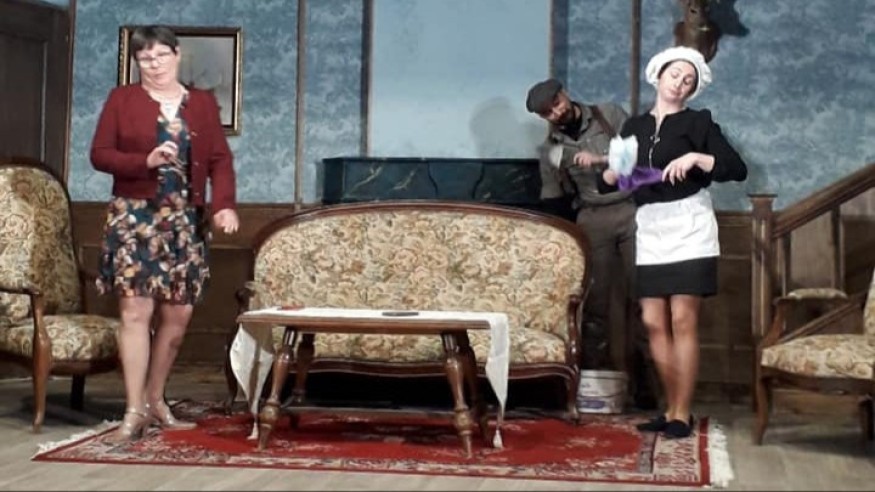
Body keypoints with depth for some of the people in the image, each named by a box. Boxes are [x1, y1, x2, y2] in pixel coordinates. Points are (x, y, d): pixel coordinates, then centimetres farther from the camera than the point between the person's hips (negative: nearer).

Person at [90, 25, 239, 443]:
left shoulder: (203, 103, 10)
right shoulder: (121, 99, 4)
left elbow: (220, 159, 4)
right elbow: (99, 154, -2)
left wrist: (224, 204, -13)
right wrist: (146, 161, -18)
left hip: (185, 221, 3)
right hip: (134, 217, -3)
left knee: (178, 314, 4)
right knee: (135, 310, -10)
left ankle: (155, 400, 20)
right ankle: (135, 410, -8)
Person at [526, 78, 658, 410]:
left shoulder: (609, 114, 5)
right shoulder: (550, 149, 9)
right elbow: (553, 202, 10)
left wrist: (600, 159, -15)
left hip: (631, 211, -2)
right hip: (591, 220, 2)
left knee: (638, 298, -5)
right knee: (595, 302, -3)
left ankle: (641, 383, -3)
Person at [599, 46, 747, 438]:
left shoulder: (698, 122, 4)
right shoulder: (634, 126, 15)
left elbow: (737, 169, -6)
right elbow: (606, 183, 13)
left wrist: (696, 158, -18)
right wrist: (616, 171, -9)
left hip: (687, 226, -4)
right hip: (650, 229, 4)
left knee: (683, 321, -7)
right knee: (654, 322, 2)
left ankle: (683, 414, -1)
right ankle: (671, 409, 13)